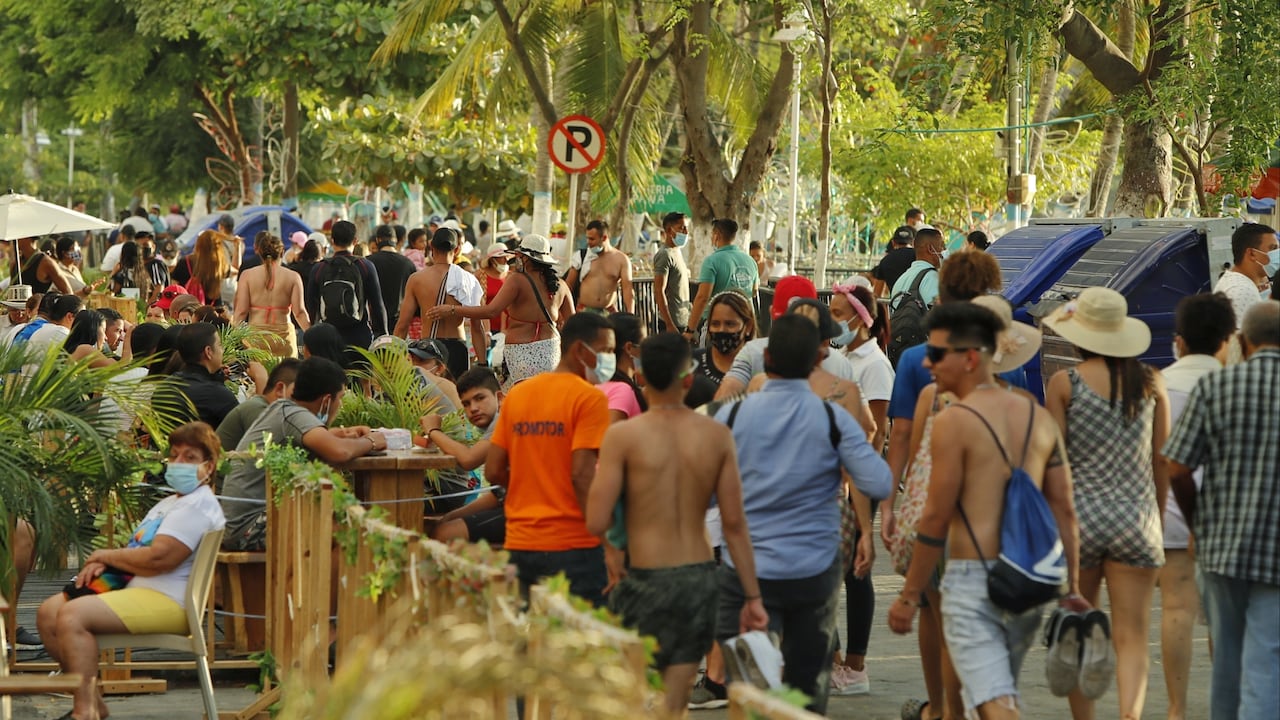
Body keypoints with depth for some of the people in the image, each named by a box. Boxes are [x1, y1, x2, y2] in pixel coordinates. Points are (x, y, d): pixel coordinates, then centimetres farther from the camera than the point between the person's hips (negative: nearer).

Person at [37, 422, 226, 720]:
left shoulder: (199, 505, -12)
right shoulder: (169, 503, 24)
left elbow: (158, 558, -23)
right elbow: (138, 550, 23)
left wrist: (106, 555, -7)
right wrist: (102, 563, 0)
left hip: (165, 601, -11)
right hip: (134, 590, 11)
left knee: (72, 615, -28)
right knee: (48, 612, 3)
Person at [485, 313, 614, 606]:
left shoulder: (517, 394, 11)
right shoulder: (589, 398, -8)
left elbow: (493, 471, 9)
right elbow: (582, 474, -17)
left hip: (520, 545, 6)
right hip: (571, 546, -6)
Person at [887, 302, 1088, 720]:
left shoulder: (954, 422, -10)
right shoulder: (1039, 419, 10)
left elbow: (936, 519, -10)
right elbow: (1064, 510, 9)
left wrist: (909, 595, -3)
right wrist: (1071, 587, 14)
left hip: (972, 578, -7)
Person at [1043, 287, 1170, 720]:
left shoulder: (1064, 384, -5)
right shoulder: (1150, 383, 3)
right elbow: (1162, 462, 8)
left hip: (1080, 515, -1)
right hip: (1137, 518, 1)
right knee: (1131, 639, -1)